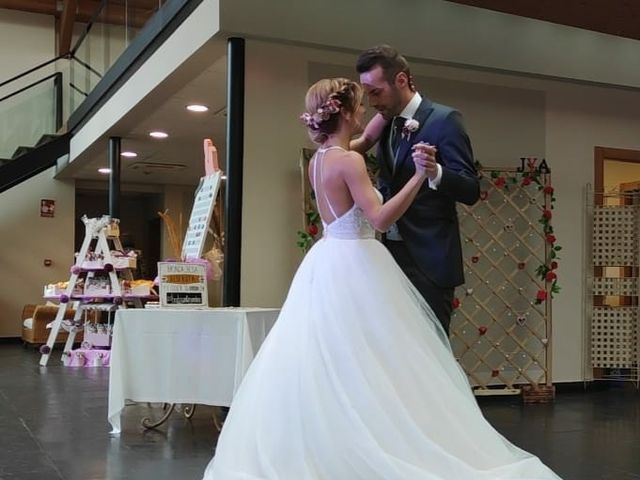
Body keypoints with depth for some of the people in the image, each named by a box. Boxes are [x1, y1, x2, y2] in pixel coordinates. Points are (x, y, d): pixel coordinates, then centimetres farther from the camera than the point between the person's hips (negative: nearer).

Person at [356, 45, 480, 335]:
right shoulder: (387, 125, 14)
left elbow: (471, 191, -13)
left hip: (428, 261, -7)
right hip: (393, 256, 7)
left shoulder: (443, 120, -7)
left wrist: (435, 172, -31)